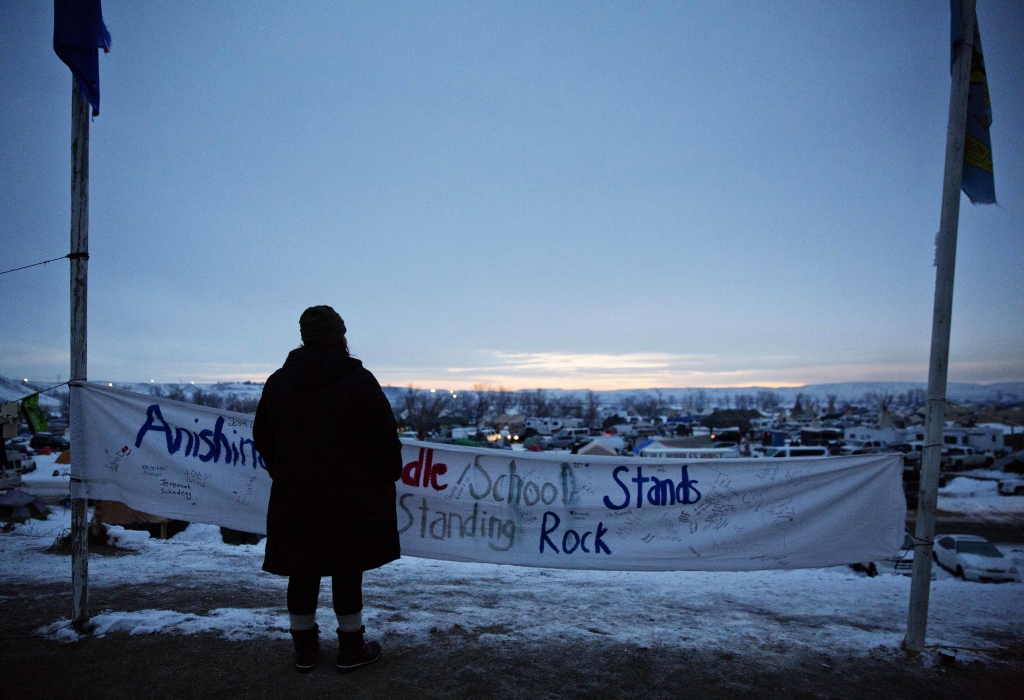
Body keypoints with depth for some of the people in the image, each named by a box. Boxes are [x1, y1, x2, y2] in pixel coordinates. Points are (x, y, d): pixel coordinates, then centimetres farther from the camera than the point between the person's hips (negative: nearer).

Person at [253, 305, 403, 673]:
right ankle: (351, 648, 17)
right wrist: (388, 477, 4)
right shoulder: (358, 379, -11)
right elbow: (385, 438, -11)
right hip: (350, 498, -4)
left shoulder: (278, 381, 4)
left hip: (294, 497, 4)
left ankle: (305, 647, 26)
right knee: (346, 569, 7)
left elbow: (263, 439, 11)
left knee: (302, 571, 14)